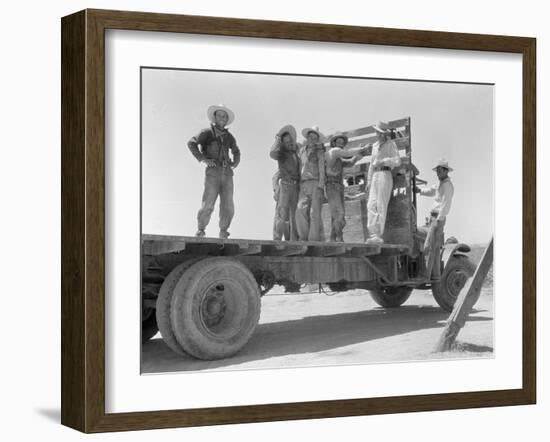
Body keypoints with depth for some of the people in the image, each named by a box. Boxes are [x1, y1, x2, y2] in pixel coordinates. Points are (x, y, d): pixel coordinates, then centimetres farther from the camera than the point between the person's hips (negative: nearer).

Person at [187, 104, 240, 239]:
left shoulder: (229, 136, 18)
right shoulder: (207, 133, 4)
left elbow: (236, 151, 36)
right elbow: (191, 143, -8)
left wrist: (235, 162, 15)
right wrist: (203, 159, -16)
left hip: (227, 173, 4)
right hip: (212, 172, -4)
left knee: (228, 206, -3)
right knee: (208, 205, -13)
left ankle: (223, 232, 10)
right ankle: (200, 230, 1)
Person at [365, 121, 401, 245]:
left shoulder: (391, 144, 2)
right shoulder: (375, 146, 21)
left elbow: (397, 161, -8)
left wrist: (382, 161, -16)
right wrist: (369, 181, 19)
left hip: (385, 175, -6)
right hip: (375, 176, 6)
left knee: (381, 206, -11)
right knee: (371, 205, -6)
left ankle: (379, 236, -12)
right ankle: (373, 234, -11)